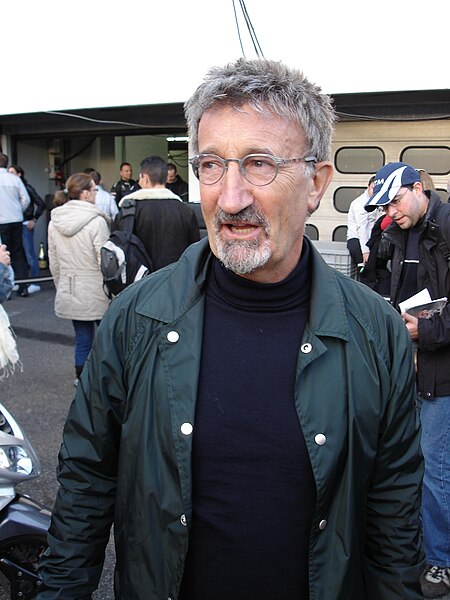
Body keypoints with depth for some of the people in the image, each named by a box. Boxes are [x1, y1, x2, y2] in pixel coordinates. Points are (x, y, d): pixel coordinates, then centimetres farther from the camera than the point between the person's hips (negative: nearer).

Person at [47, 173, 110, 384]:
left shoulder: (54, 222, 3)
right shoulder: (96, 222, -16)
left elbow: (53, 262, 10)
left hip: (69, 293, 6)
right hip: (96, 293, -5)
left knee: (82, 340, 14)